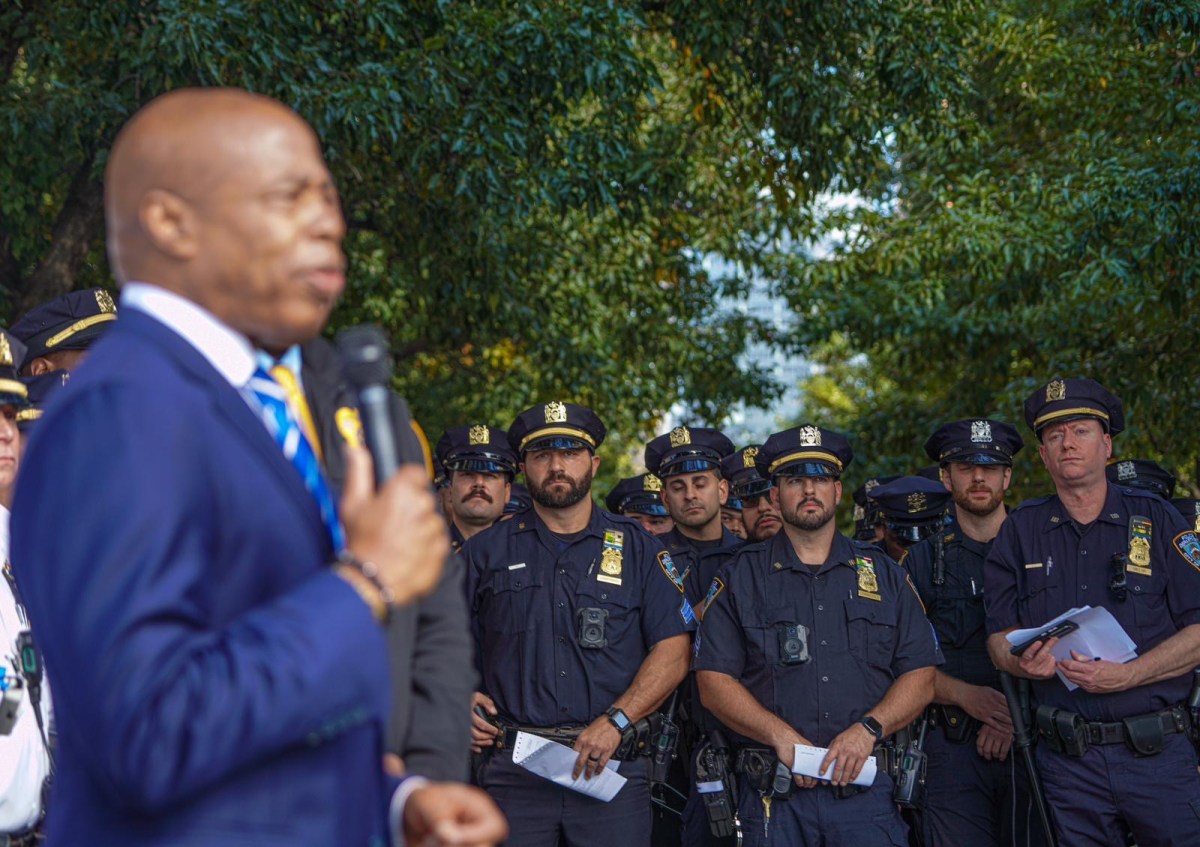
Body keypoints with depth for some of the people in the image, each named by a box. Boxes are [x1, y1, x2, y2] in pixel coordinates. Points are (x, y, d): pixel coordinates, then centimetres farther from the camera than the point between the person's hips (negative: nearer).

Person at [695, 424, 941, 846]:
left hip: (864, 784, 1)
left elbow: (920, 677, 7)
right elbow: (714, 681, 0)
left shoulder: (884, 574, 12)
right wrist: (781, 736, -14)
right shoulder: (740, 578, 7)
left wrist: (867, 729, -10)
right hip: (773, 791, -1)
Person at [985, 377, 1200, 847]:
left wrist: (1124, 675, -17)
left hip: (1160, 754, -1)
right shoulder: (1020, 531, 8)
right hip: (1066, 760, 1)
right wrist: (1024, 662, -16)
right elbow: (999, 636, 7)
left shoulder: (1156, 519, 3)